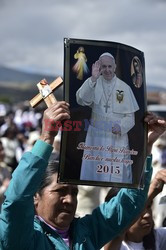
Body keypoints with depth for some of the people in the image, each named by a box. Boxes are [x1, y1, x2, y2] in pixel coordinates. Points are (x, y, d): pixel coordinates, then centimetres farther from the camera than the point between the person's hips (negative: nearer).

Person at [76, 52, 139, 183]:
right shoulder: (93, 84, -2)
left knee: (116, 176, 1)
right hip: (96, 137, 1)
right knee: (94, 173, 7)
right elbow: (81, 100, -21)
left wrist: (121, 127, -20)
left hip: (118, 138, -1)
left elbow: (130, 117, 1)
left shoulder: (125, 88, -2)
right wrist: (93, 79, -31)